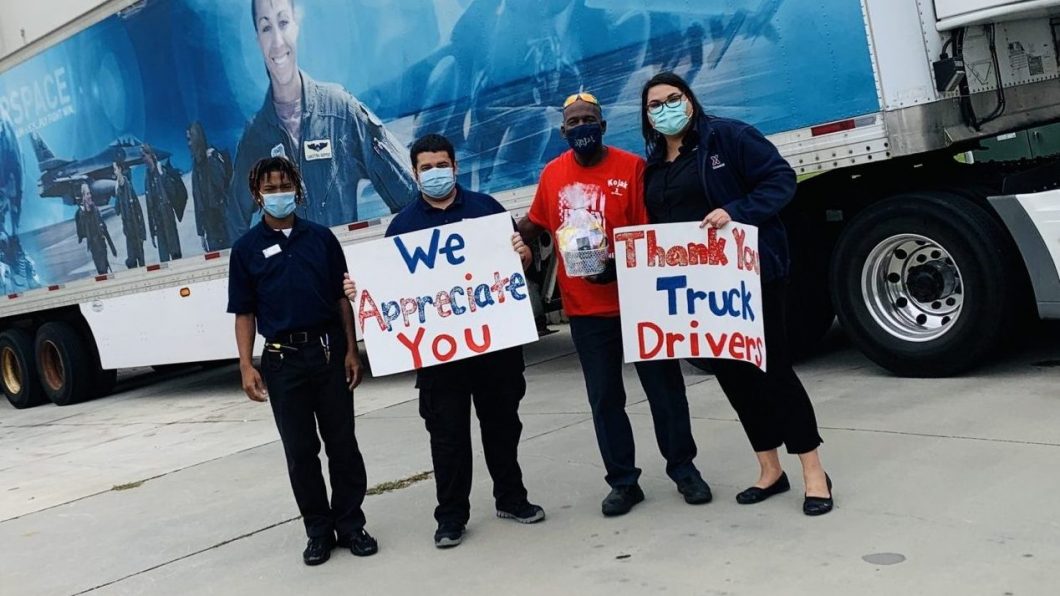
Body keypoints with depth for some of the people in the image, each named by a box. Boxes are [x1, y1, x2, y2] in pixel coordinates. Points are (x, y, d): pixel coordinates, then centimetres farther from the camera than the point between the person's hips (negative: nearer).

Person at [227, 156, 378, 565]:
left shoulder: (321, 237, 6)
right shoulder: (247, 249, 4)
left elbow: (342, 298, 7)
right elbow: (244, 313, 4)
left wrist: (351, 350, 0)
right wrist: (246, 366, -5)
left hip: (329, 350, 1)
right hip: (283, 358, 0)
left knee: (342, 443, 7)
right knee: (300, 450, 7)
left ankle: (351, 525, 19)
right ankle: (319, 531, 19)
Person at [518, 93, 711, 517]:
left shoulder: (631, 167, -6)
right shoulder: (552, 174, 5)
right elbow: (535, 223, 19)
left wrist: (619, 265, -23)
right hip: (586, 309, 3)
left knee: (663, 386, 8)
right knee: (605, 398, 9)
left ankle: (683, 469, 26)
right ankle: (623, 482, 21)